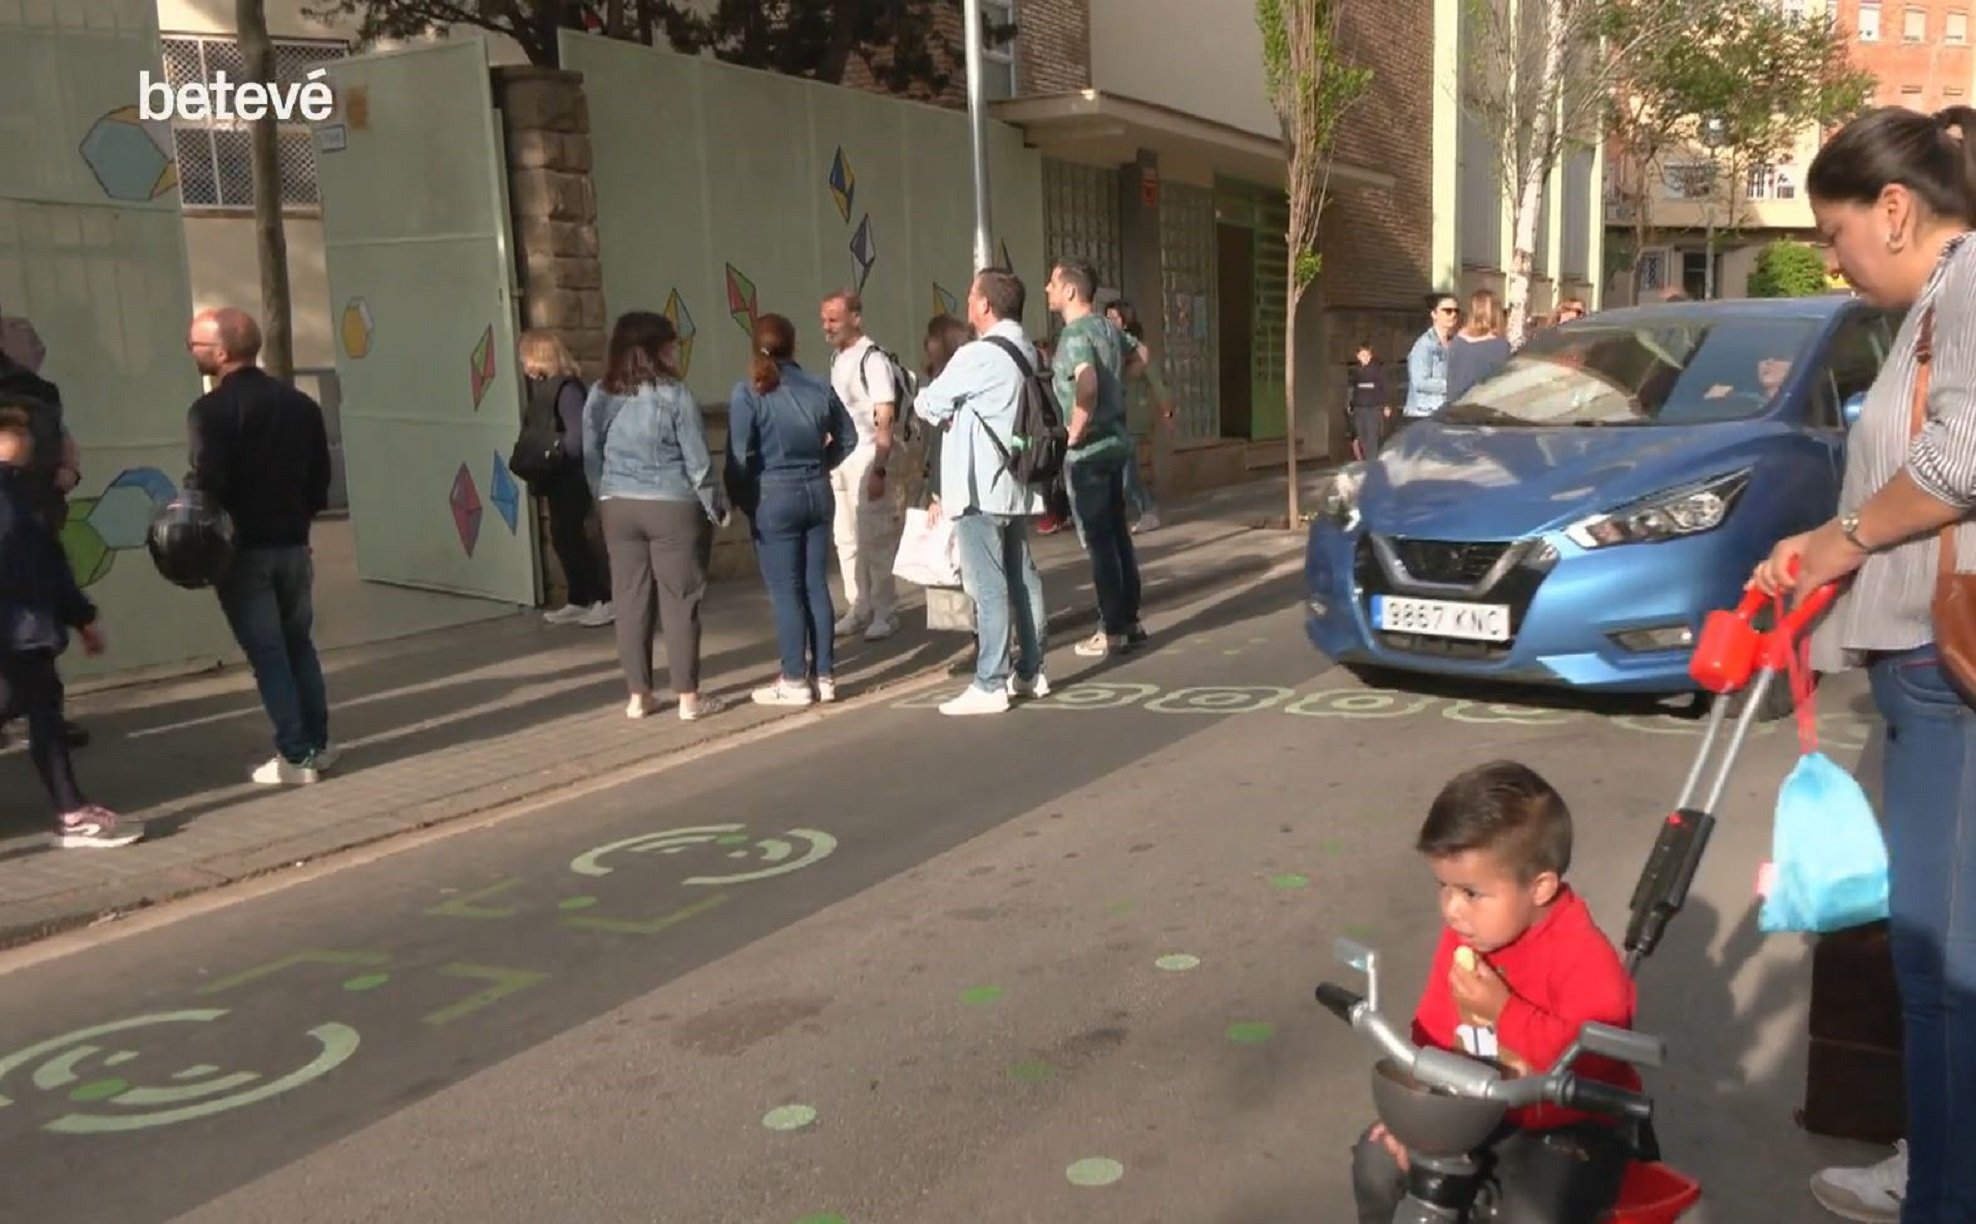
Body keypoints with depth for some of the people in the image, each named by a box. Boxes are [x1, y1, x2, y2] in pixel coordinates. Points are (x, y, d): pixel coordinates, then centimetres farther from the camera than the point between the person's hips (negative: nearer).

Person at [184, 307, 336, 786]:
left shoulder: (211, 409, -13)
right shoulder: (300, 403, 8)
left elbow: (206, 485, -20)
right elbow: (320, 476, 9)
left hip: (241, 549, -6)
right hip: (292, 544, 6)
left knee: (266, 654, 0)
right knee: (298, 645, 16)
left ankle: (295, 756, 1)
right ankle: (317, 744, 18)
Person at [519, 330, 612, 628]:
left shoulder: (566, 388, -18)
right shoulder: (541, 386, 10)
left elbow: (578, 436, -24)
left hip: (572, 476, -9)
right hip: (557, 477, 9)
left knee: (570, 536, -6)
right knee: (562, 537, 12)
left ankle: (604, 600, 1)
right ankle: (578, 601, 22)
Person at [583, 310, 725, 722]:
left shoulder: (599, 397, 3)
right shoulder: (674, 396, -11)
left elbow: (590, 459, 7)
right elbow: (698, 462, -9)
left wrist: (606, 502, 15)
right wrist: (715, 508, 1)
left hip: (618, 508, 4)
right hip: (673, 508, -4)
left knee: (631, 600, 9)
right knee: (679, 602, 2)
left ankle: (638, 695, 15)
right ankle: (688, 697, 7)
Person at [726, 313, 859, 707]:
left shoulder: (748, 392, -11)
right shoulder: (819, 386, 3)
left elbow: (740, 455, -15)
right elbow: (849, 437, 11)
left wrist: (739, 498, -1)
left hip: (774, 497, -5)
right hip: (817, 494, 5)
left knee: (786, 592, 1)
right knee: (816, 586, 10)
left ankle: (795, 681, 6)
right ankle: (825, 676, 15)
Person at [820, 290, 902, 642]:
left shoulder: (872, 359, -12)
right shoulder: (836, 357, 12)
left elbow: (885, 421, -15)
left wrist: (879, 469, -20)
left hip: (865, 457, -8)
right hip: (838, 458, 8)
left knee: (875, 538, -2)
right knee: (846, 538, 11)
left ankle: (885, 612, 6)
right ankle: (859, 607, 20)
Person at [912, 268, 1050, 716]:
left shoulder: (977, 355, -16)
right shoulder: (1026, 353, 12)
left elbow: (927, 405, -5)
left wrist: (925, 400, 16)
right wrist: (953, 408, 5)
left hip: (980, 487, -9)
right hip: (1015, 483, 9)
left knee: (988, 586, -6)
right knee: (1022, 579, 12)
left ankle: (989, 685, -3)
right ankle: (1030, 672, 20)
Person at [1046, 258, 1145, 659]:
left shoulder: (1074, 334, -17)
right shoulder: (1108, 327, 10)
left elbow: (1087, 386, -34)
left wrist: (1076, 430, -21)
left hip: (1086, 451, -9)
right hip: (1115, 442, 9)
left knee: (1097, 541, -2)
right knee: (1117, 534, 14)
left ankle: (1113, 631, 3)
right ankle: (1130, 621, 20)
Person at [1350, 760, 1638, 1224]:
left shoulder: (1582, 955, -25)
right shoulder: (1462, 940, -4)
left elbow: (1591, 1059, -34)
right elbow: (1433, 1033, 3)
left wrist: (1503, 1011, -37)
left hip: (1571, 1125, -6)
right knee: (1378, 1161, -6)